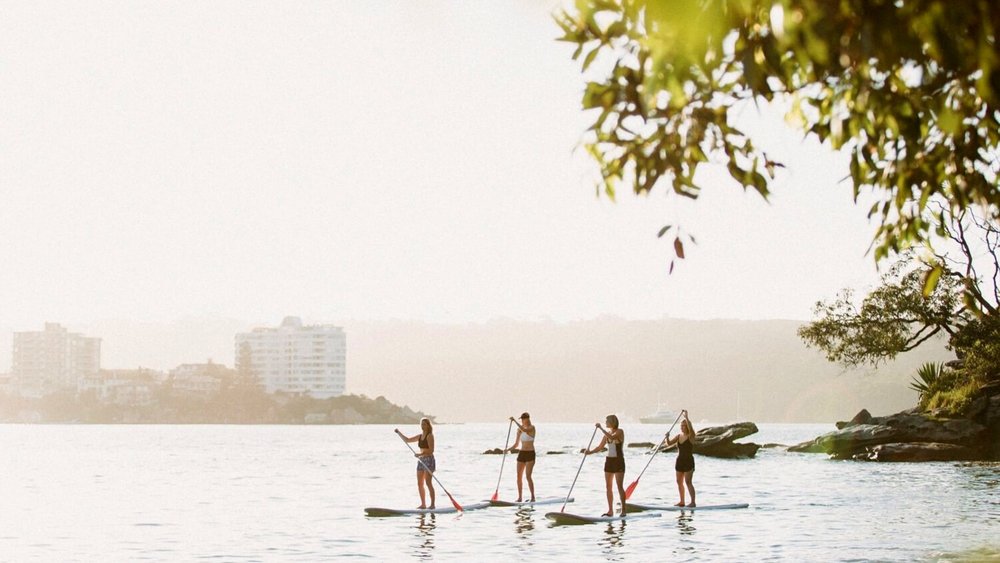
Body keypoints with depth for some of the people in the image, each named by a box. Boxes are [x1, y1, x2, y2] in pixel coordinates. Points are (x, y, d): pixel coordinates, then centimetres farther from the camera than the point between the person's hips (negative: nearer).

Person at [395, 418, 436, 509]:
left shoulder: (430, 436, -9)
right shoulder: (420, 436, 14)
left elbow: (431, 450, -18)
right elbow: (407, 439, 21)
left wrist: (421, 454, -28)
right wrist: (399, 432, 10)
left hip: (428, 460, -8)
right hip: (421, 460, 8)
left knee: (428, 483, -12)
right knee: (419, 484, 7)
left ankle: (432, 504, -10)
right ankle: (423, 504, 13)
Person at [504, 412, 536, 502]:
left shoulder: (532, 427, -8)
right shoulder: (519, 429, 11)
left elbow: (524, 430, -32)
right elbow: (516, 444, 14)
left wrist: (514, 421, -30)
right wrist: (508, 449, -3)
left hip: (530, 454, -7)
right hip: (521, 454, 7)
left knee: (528, 476, -14)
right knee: (519, 476, 2)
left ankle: (533, 497, -7)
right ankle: (519, 497, 8)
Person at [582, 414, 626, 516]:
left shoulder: (620, 432, -9)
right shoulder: (607, 433, 10)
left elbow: (611, 437, -29)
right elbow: (600, 447, 12)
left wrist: (600, 428, -26)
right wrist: (589, 452, -3)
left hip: (618, 461, -7)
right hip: (609, 461, 7)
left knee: (620, 487, -9)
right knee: (608, 487, 6)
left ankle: (623, 510, -5)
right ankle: (610, 511, 11)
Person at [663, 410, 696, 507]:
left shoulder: (691, 436, -8)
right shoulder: (679, 436, 9)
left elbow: (690, 428, -28)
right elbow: (669, 444, 7)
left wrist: (686, 417, -32)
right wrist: (667, 438, -13)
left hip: (688, 461, -7)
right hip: (679, 460, 7)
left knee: (688, 482, -11)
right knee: (679, 482, 9)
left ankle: (693, 502, -9)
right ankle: (682, 501, 18)